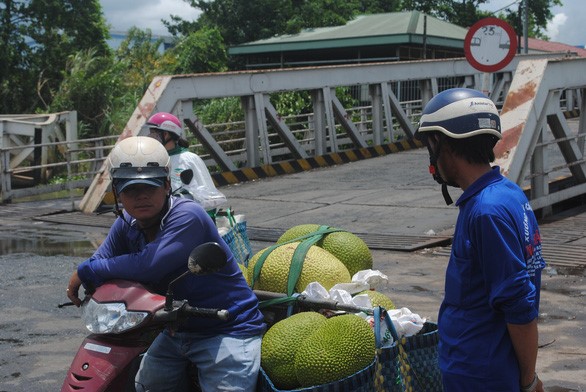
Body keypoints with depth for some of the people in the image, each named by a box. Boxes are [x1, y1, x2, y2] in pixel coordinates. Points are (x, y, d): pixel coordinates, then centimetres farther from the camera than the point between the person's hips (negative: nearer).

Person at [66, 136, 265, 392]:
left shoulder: (187, 216, -25)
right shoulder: (127, 223, 2)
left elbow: (149, 265, -36)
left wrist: (86, 272, -26)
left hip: (226, 331, -8)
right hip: (176, 332, 8)